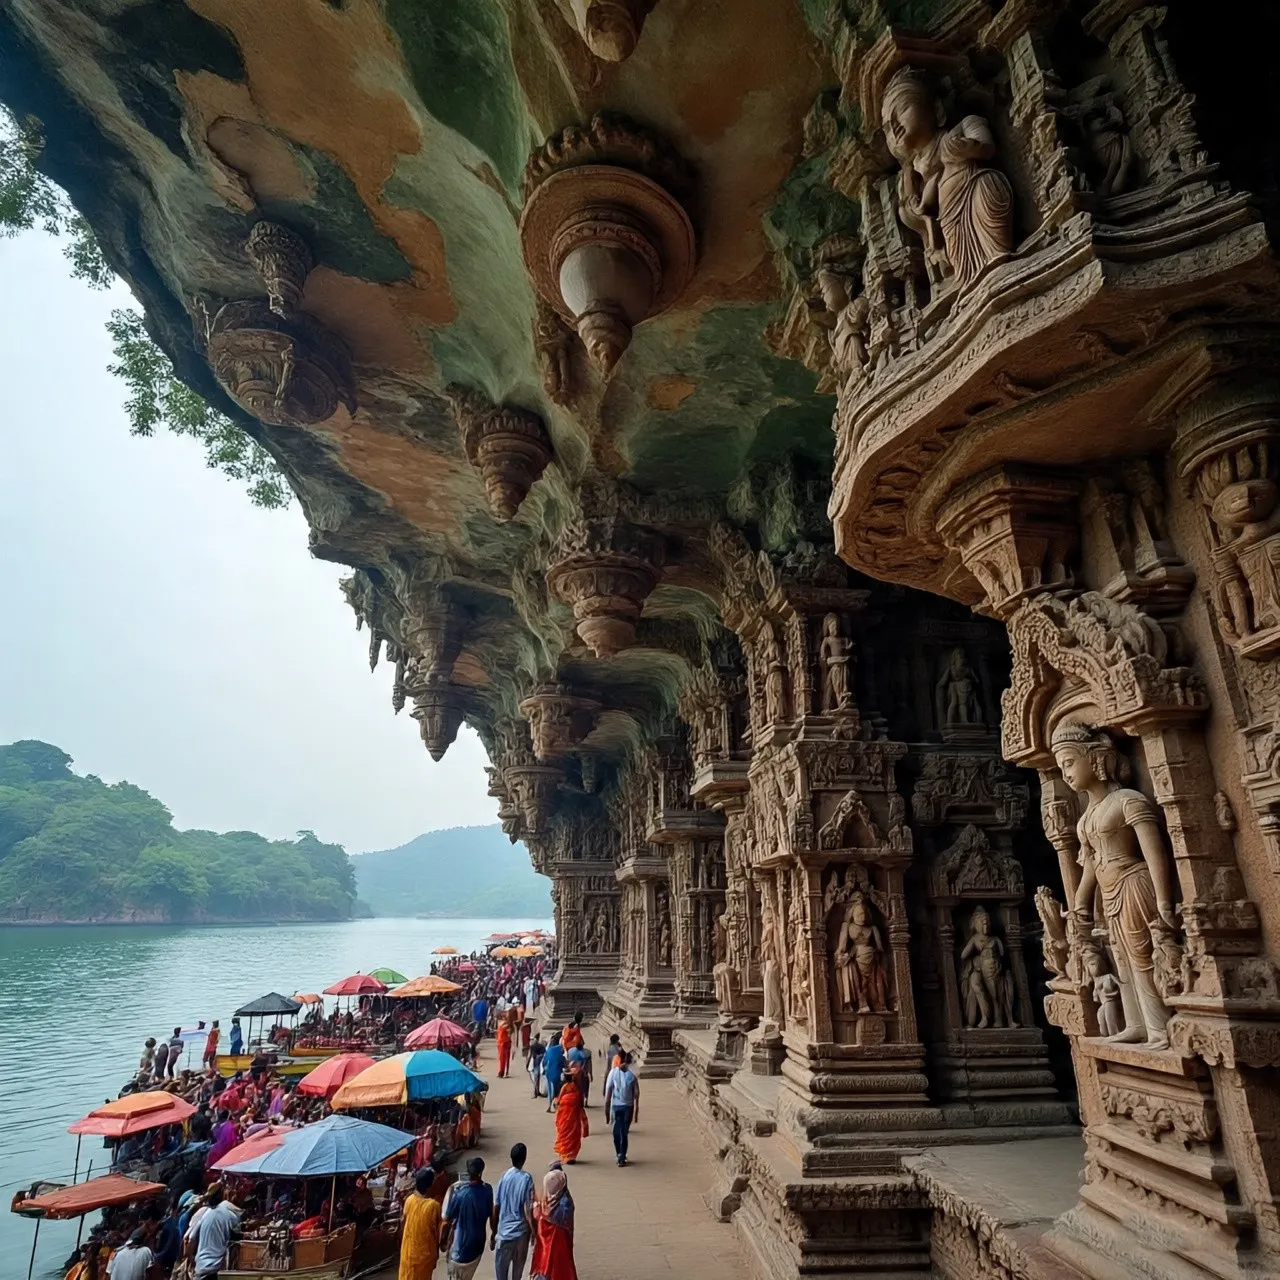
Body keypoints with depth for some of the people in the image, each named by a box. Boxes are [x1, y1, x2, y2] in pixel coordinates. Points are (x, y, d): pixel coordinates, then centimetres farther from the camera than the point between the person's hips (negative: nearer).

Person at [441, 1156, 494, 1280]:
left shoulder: (459, 1193, -25)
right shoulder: (488, 1190, -14)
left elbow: (447, 1221, -14)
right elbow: (491, 1215, 1)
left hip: (461, 1244, -4)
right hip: (478, 1243, 4)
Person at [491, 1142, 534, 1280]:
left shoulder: (503, 1177, -8)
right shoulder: (527, 1179, -16)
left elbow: (495, 1208, -3)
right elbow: (528, 1210, -15)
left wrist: (493, 1233, 9)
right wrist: (534, 1232, -3)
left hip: (504, 1230, 1)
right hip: (521, 1231, -1)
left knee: (501, 1265, 15)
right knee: (518, 1266, 19)